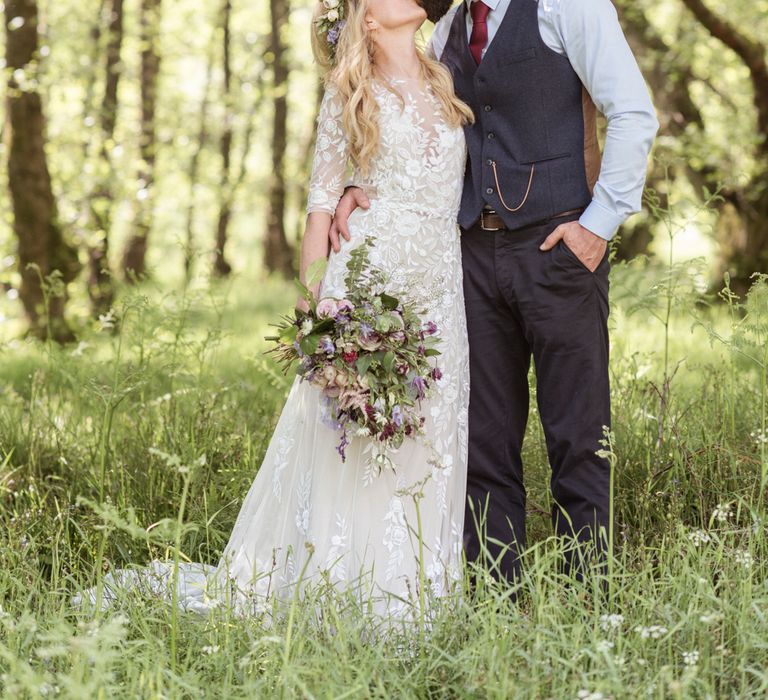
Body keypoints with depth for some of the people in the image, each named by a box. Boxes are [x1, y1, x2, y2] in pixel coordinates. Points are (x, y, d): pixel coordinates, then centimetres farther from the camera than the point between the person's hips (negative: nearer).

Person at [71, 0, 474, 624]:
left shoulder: (444, 80, 15)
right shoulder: (348, 95, 3)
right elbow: (322, 202, 2)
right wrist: (313, 307, -5)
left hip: (441, 285, 4)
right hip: (369, 273, -4)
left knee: (430, 443, 3)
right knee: (350, 441, -5)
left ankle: (411, 589, 10)